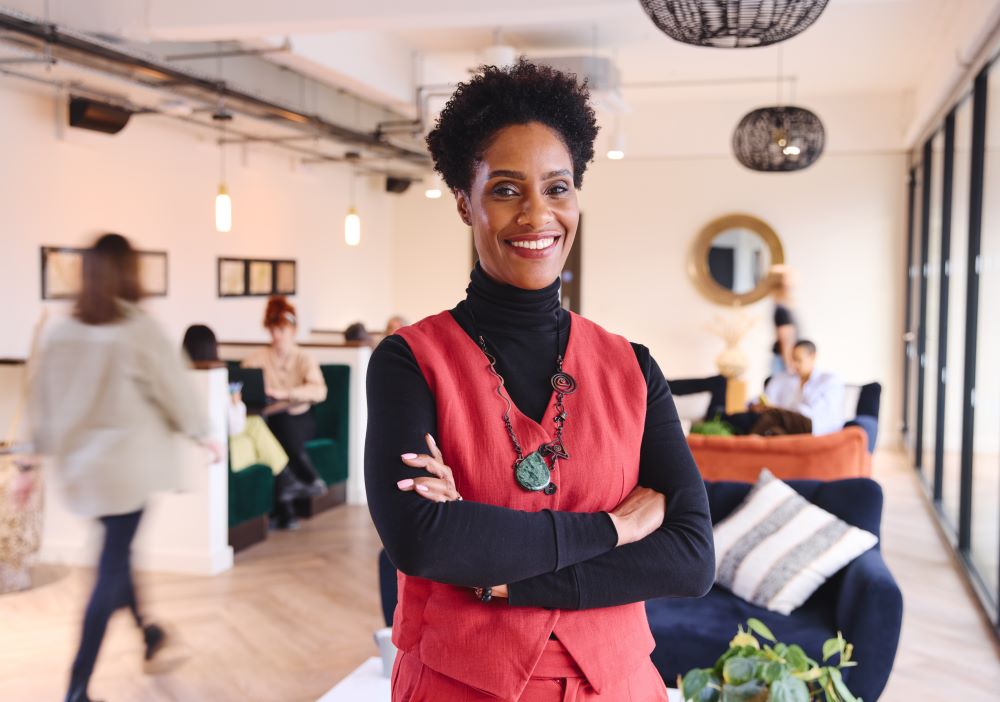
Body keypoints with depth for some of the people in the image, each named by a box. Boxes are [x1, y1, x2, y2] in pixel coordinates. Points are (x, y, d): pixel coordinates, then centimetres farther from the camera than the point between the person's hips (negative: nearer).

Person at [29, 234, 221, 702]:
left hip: (80, 463, 6)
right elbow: (175, 388, -4)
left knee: (116, 550, 23)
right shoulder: (139, 328, -13)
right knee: (111, 567, 1)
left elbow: (43, 401, 4)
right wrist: (204, 435, 10)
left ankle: (144, 633, 41)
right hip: (126, 462, -5)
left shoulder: (64, 332, 0)